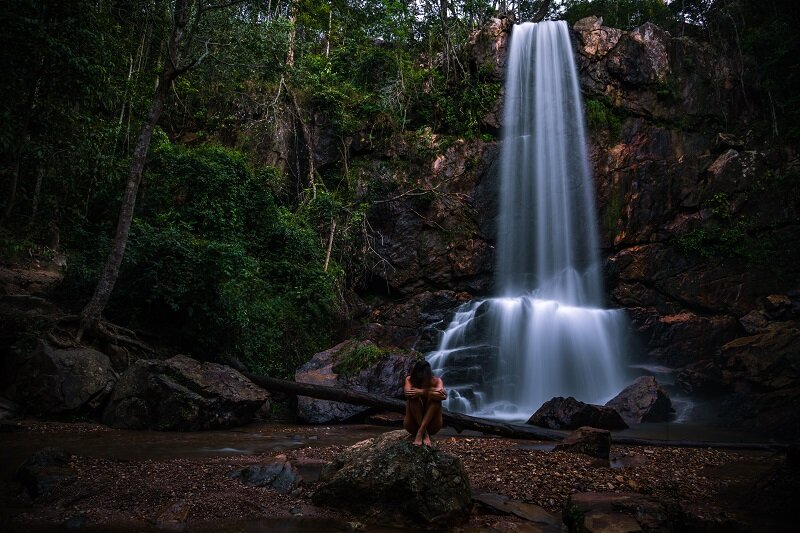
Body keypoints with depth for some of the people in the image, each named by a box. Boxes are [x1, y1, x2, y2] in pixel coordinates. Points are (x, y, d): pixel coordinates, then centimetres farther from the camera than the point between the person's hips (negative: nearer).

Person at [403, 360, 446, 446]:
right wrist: (431, 390, -31)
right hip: (413, 425, 0)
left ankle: (421, 431, -28)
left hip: (431, 426, 0)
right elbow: (408, 393, -28)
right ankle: (424, 433, -25)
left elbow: (443, 396, -28)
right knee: (413, 397, -25)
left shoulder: (436, 381, -6)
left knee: (435, 397, -25)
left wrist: (422, 392, -36)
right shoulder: (409, 379, -6)